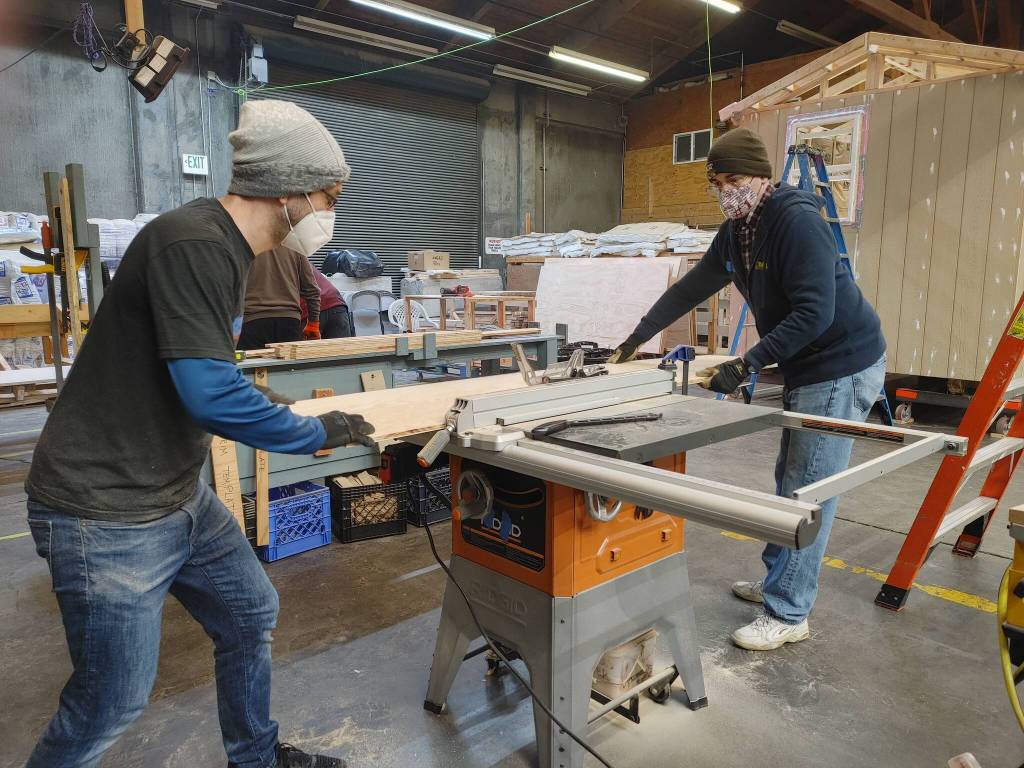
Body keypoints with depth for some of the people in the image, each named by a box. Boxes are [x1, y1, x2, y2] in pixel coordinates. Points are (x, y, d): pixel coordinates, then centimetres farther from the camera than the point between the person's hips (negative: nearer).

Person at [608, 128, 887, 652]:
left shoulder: (798, 221, -21)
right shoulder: (736, 231, 7)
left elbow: (814, 313, -27)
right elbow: (691, 289, 14)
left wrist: (746, 366, -28)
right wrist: (637, 338, 15)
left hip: (842, 368, -9)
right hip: (804, 368, 9)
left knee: (808, 492, -5)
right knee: (790, 483, 17)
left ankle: (787, 615, 7)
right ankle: (777, 582, 32)